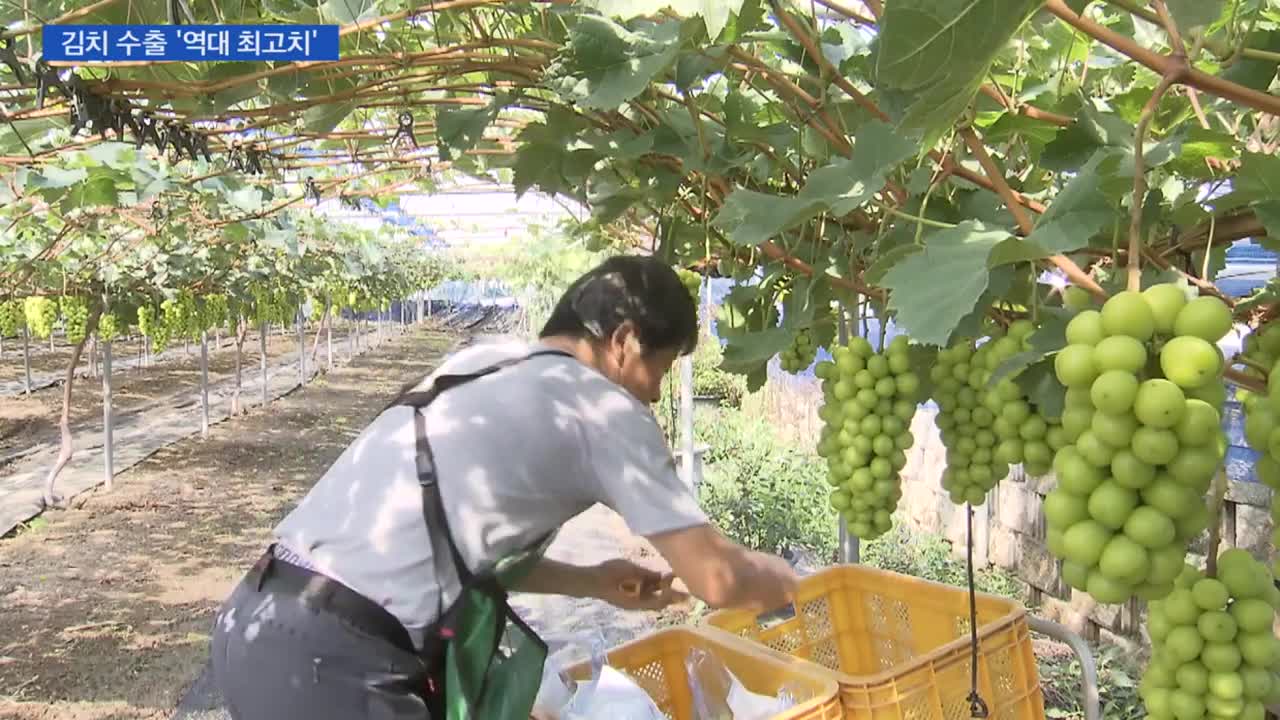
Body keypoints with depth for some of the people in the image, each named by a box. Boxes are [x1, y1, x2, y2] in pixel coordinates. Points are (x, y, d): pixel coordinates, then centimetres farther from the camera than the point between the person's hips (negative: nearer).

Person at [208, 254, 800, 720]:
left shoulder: (479, 364, 17)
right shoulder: (605, 410, -4)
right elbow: (716, 579, -3)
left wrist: (589, 582, 24)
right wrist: (778, 578, 19)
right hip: (331, 666, -9)